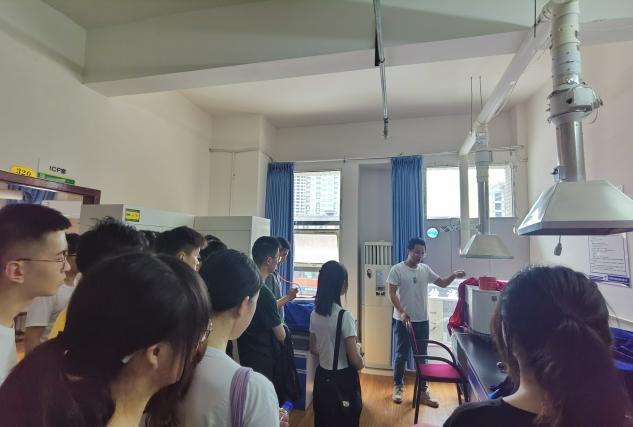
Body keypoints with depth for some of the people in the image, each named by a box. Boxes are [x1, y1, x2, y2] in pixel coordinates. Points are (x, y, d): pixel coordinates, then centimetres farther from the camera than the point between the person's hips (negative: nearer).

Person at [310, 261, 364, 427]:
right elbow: (356, 361, -19)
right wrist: (362, 361, 1)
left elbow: (314, 349, 8)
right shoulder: (344, 316, -24)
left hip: (321, 376, 6)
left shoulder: (315, 314, -4)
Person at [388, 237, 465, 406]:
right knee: (401, 356, 9)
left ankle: (422, 391, 25)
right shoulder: (397, 269, -11)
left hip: (422, 321, 4)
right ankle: (398, 387, 28)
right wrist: (402, 312, -23)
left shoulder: (425, 269, 4)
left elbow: (442, 283, 9)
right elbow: (392, 293, -13)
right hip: (402, 321, -4)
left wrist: (454, 276, -10)